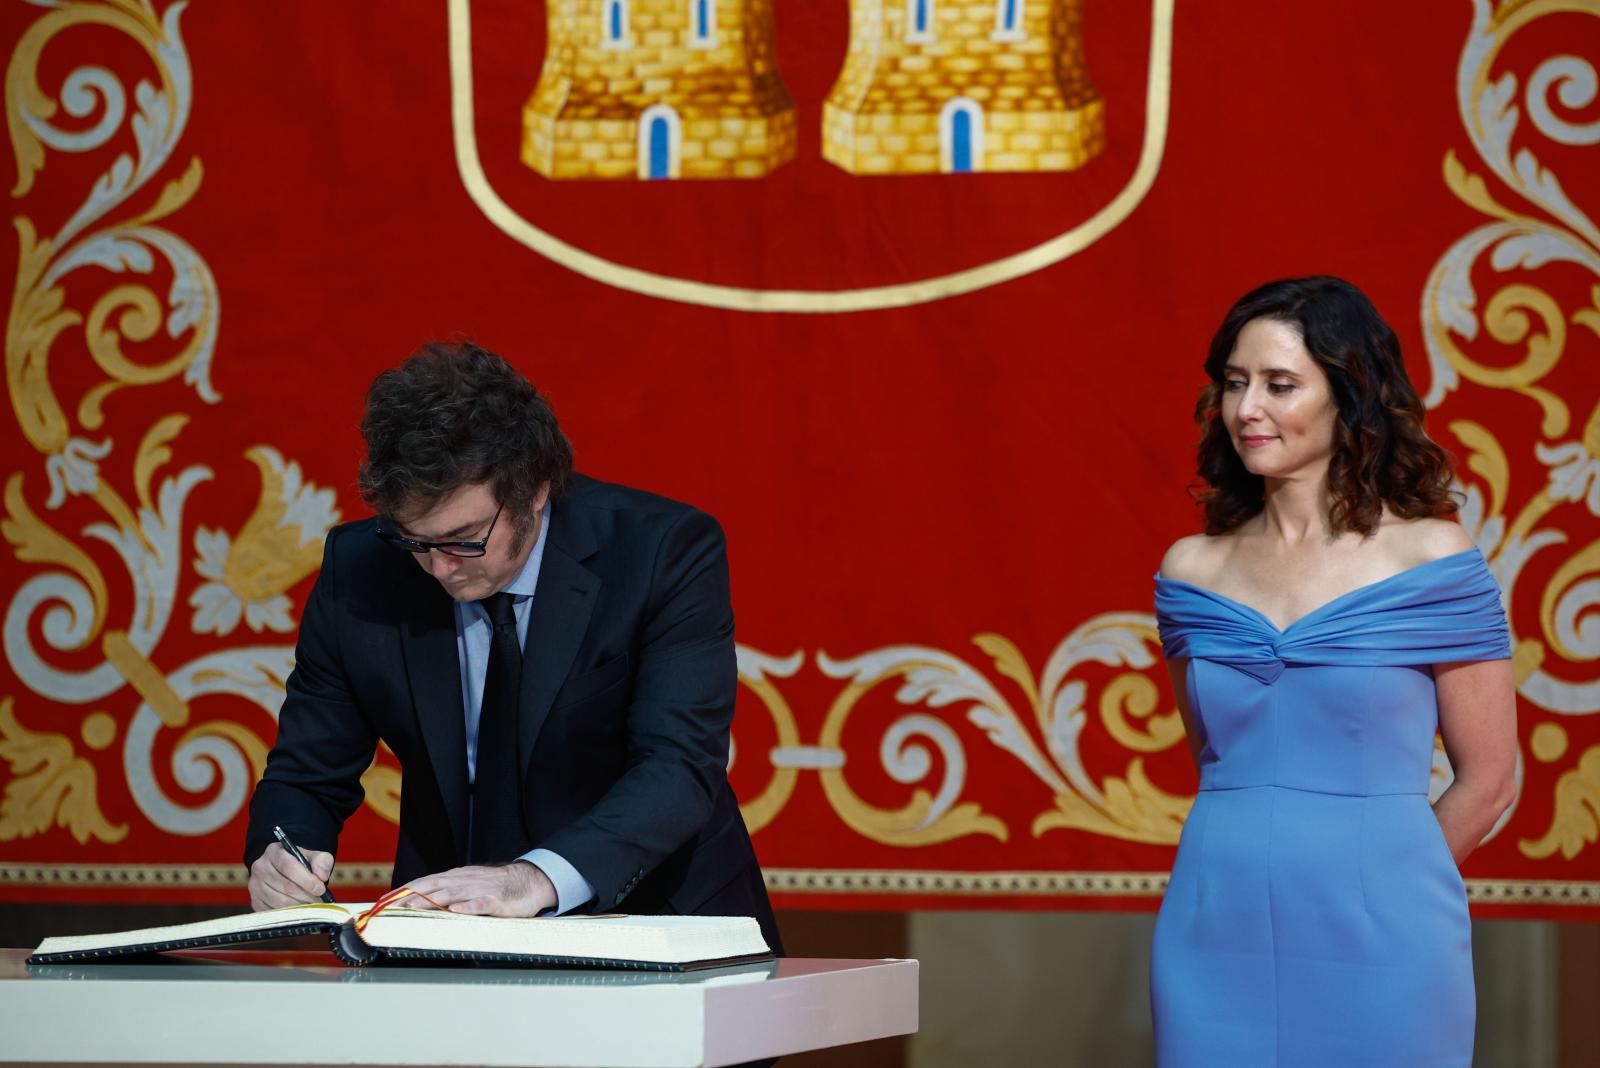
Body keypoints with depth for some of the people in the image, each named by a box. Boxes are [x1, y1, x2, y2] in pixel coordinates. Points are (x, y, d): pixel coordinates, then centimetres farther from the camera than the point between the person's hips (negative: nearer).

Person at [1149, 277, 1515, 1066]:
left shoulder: (1430, 559, -4)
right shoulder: (1192, 570, 7)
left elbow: (1486, 779, 0)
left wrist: (1372, 878, 6)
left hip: (1374, 945, -3)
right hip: (1217, 944, 3)